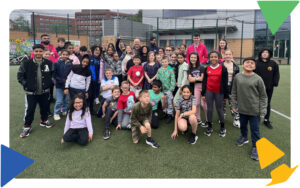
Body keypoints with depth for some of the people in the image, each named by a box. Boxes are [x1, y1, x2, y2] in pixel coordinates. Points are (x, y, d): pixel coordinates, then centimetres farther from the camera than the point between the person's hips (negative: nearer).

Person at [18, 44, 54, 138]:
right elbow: (20, 76, -1)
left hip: (44, 91, 3)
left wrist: (49, 83, 3)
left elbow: (53, 74, 11)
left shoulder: (49, 63, -3)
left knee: (44, 107, 18)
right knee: (29, 109, 3)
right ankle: (27, 126, 21)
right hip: (31, 92, -2)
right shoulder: (26, 63, -9)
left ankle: (44, 121, 42)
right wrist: (26, 85, -6)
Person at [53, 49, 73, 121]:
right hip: (59, 85, -2)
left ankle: (65, 111, 32)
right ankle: (56, 113, 14)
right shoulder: (57, 63, -7)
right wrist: (61, 80, -15)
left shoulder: (70, 64, -2)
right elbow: (54, 74, -8)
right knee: (59, 101, 0)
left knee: (67, 100, 13)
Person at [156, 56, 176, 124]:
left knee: (169, 102, 2)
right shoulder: (159, 70, 2)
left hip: (168, 89, -4)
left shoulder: (170, 70, -9)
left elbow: (173, 80, -10)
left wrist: (172, 88, -15)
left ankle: (170, 115, 11)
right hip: (162, 89, 4)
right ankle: (164, 113, 30)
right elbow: (157, 79, 7)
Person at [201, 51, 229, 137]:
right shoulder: (207, 69, 5)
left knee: (219, 109, 6)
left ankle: (223, 127, 23)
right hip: (209, 91, 2)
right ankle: (210, 127, 21)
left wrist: (226, 95, -2)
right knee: (209, 109, 7)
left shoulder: (223, 68, -3)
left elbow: (225, 82, -1)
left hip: (219, 92, -2)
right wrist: (203, 94, 7)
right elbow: (204, 82, 9)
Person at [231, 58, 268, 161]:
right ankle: (244, 137, 48)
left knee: (255, 129, 6)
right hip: (242, 109, 3)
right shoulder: (237, 77, -3)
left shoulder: (258, 79, -11)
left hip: (254, 110, -3)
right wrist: (234, 105, 6)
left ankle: (255, 147, 24)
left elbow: (263, 96, -5)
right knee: (243, 125, 22)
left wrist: (263, 111, -6)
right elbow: (234, 92, 7)